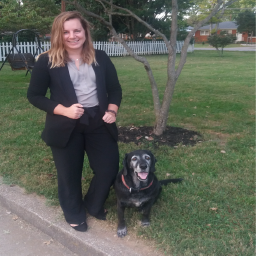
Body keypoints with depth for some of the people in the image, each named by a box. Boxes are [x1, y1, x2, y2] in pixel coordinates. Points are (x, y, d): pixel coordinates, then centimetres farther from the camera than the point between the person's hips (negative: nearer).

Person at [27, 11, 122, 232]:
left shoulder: (100, 58, 4)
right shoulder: (47, 61, -5)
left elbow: (115, 88, 11)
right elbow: (34, 95, -4)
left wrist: (112, 110, -7)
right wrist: (64, 110, -17)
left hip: (98, 122, 3)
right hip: (66, 127, -2)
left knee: (109, 168, 7)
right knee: (69, 174, 11)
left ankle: (94, 205, 37)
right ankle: (74, 215, 38)